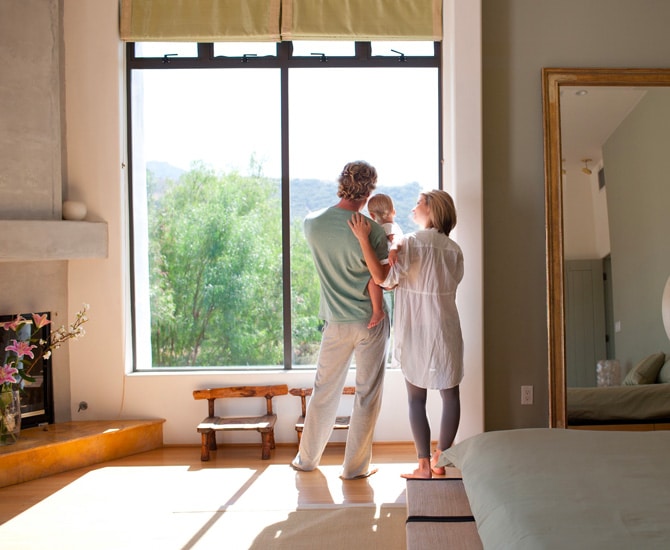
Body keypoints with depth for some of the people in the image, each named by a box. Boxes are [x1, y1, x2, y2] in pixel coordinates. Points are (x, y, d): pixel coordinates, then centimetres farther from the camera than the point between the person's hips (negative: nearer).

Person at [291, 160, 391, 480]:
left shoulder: (312, 224, -6)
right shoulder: (373, 231, -18)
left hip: (335, 322, 3)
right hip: (370, 321, -3)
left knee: (324, 390, 17)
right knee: (367, 394, 9)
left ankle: (306, 459, 28)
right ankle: (355, 466, 16)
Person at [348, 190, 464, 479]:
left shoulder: (412, 243, -11)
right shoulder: (454, 249, 4)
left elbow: (383, 277, -19)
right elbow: (452, 284, 10)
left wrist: (363, 239, -19)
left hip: (415, 333, -3)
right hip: (446, 332, 3)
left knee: (416, 399, 6)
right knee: (450, 395, 12)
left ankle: (424, 465, 6)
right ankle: (440, 460, 16)